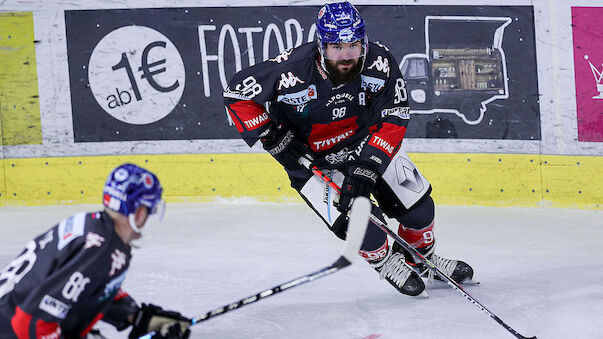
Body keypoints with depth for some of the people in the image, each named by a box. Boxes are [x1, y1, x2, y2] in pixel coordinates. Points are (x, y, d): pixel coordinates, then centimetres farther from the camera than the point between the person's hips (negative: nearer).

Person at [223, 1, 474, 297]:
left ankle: (421, 259, 37)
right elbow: (237, 93, -21)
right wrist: (275, 139, -22)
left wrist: (366, 167, -27)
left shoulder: (379, 61, -23)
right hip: (311, 159, -4)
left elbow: (393, 120, -18)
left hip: (369, 143, 4)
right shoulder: (293, 70, -31)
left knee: (417, 205, 6)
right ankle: (386, 263, 15)